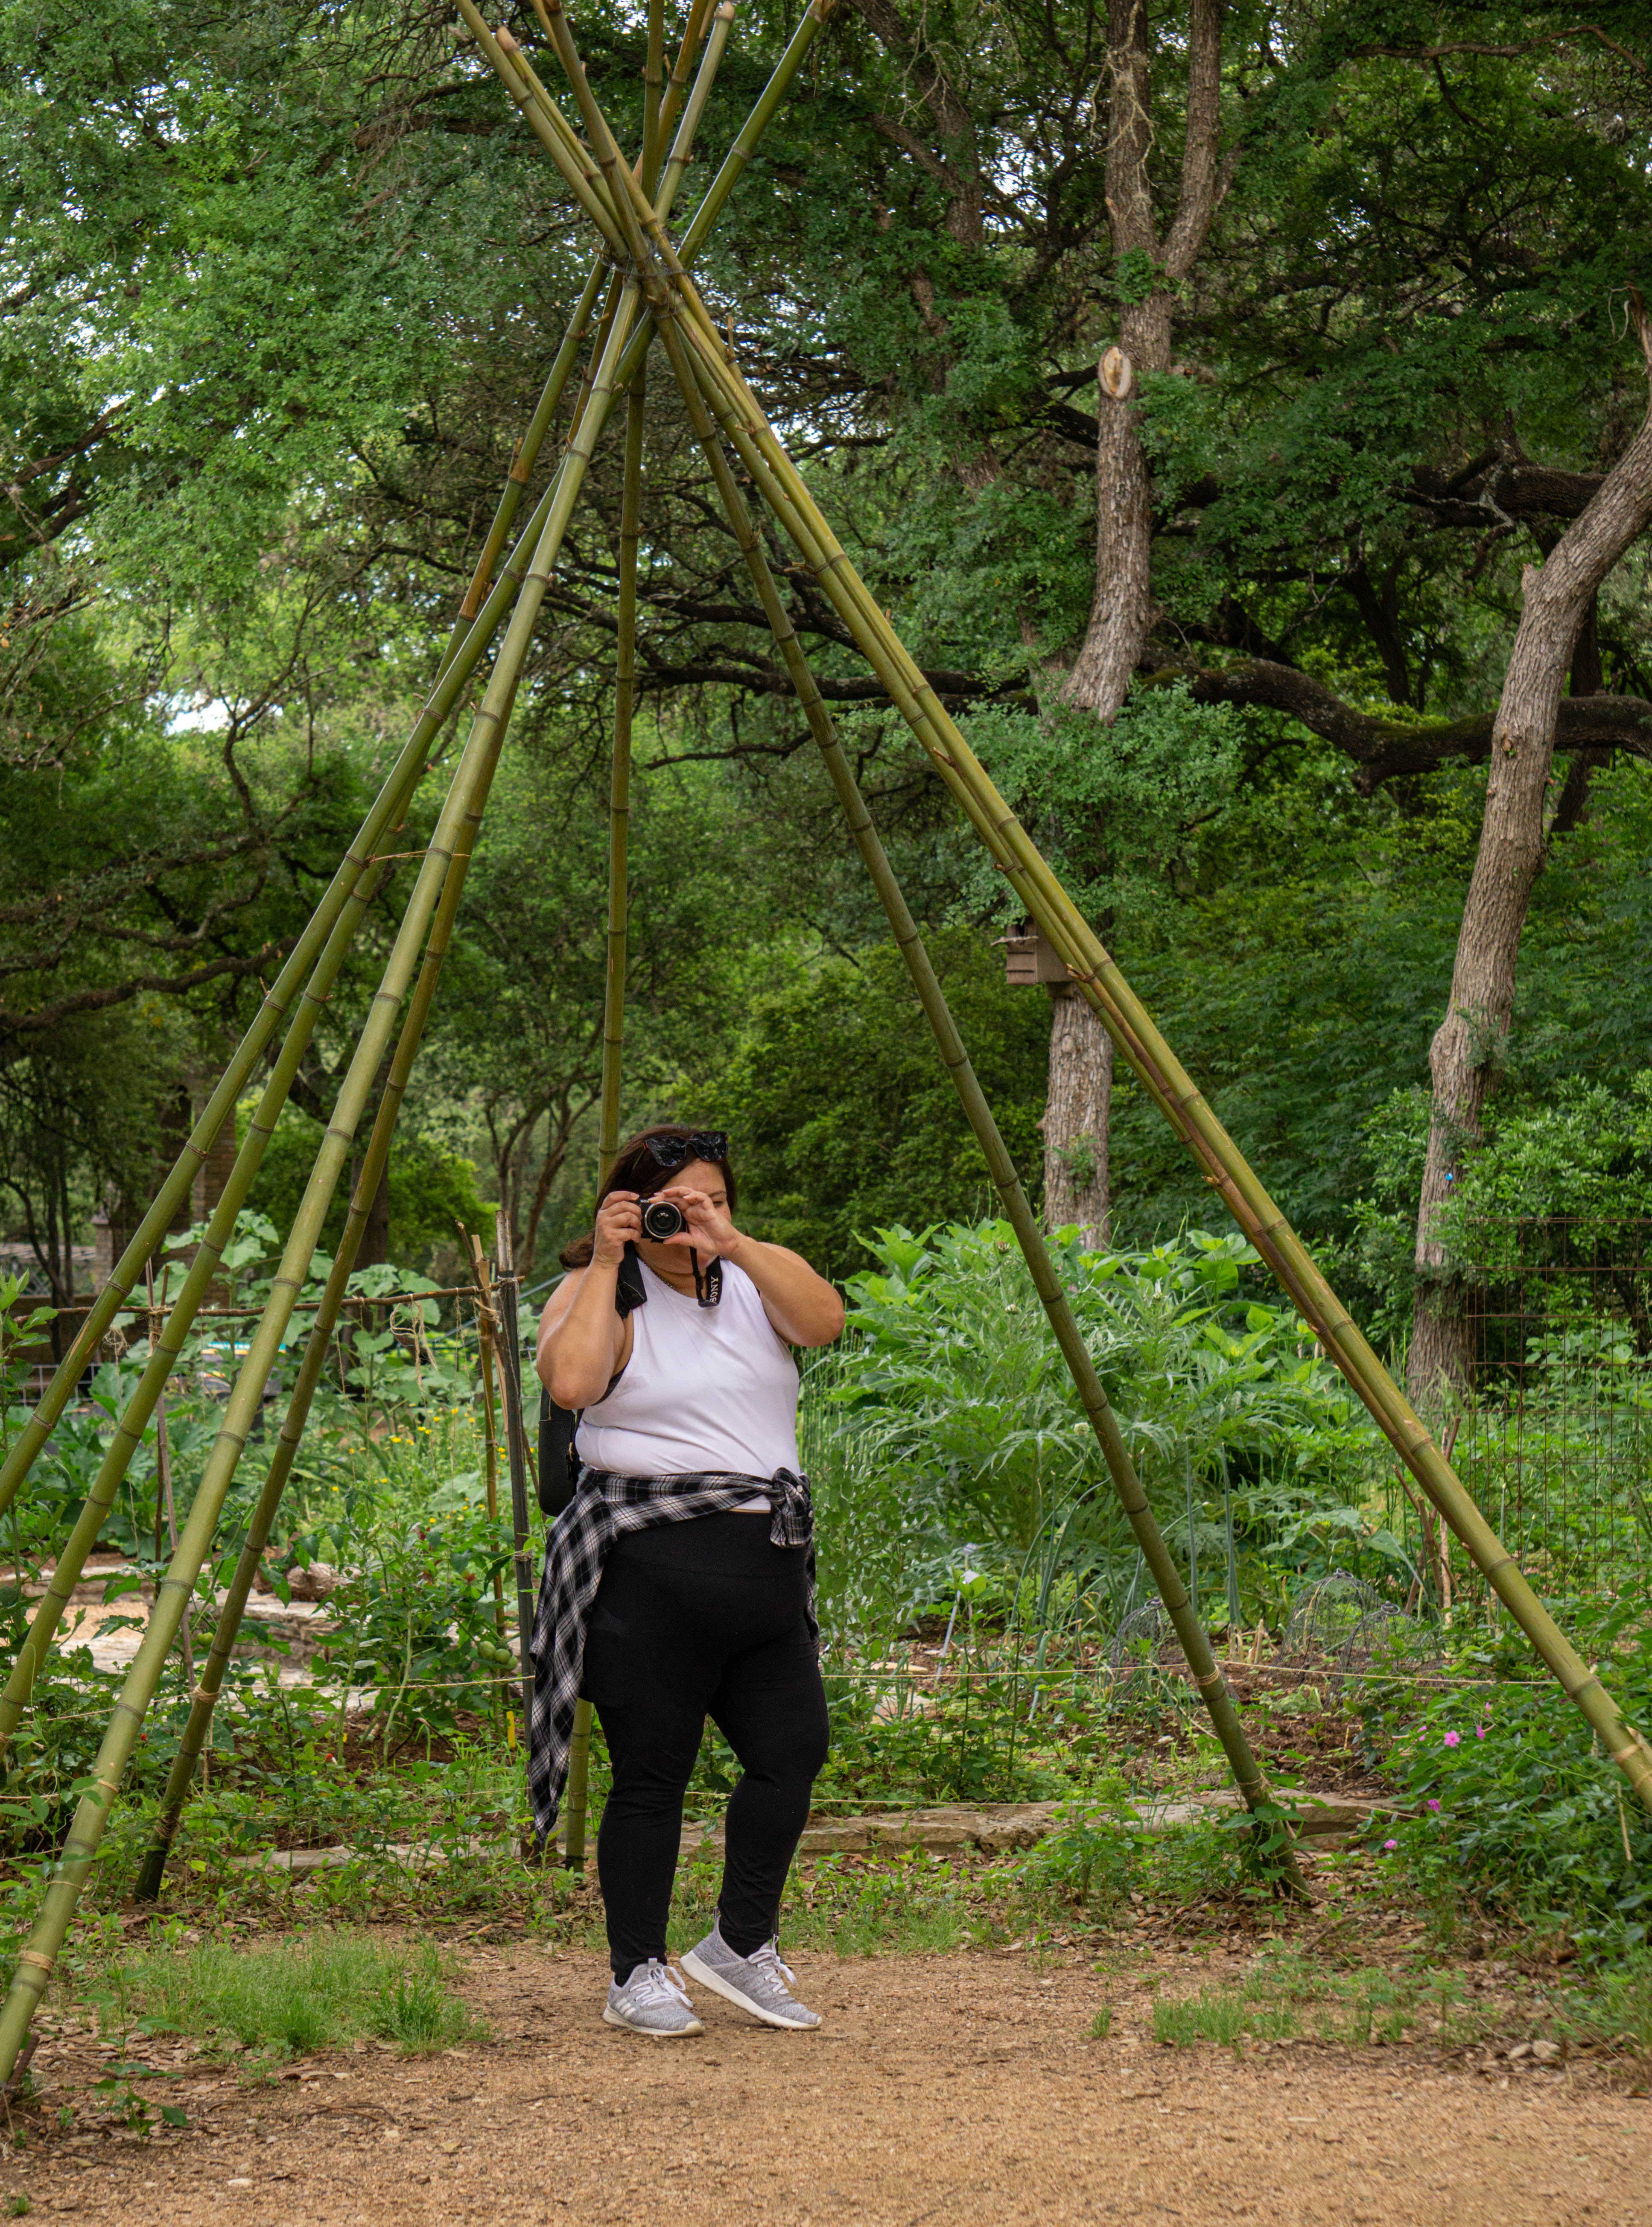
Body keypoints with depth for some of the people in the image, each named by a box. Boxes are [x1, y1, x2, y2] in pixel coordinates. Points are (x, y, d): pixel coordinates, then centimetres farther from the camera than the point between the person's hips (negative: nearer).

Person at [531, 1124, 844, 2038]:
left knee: (792, 1748, 0)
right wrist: (606, 1266, -14)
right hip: (648, 1567, -5)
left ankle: (742, 1946, 16)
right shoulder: (601, 1295, 0)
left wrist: (732, 1244, -15)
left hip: (766, 1562, 5)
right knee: (651, 1773, -2)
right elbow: (570, 1382, -21)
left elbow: (824, 1320, -8)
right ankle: (637, 1977, 10)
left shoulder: (759, 1278, 13)